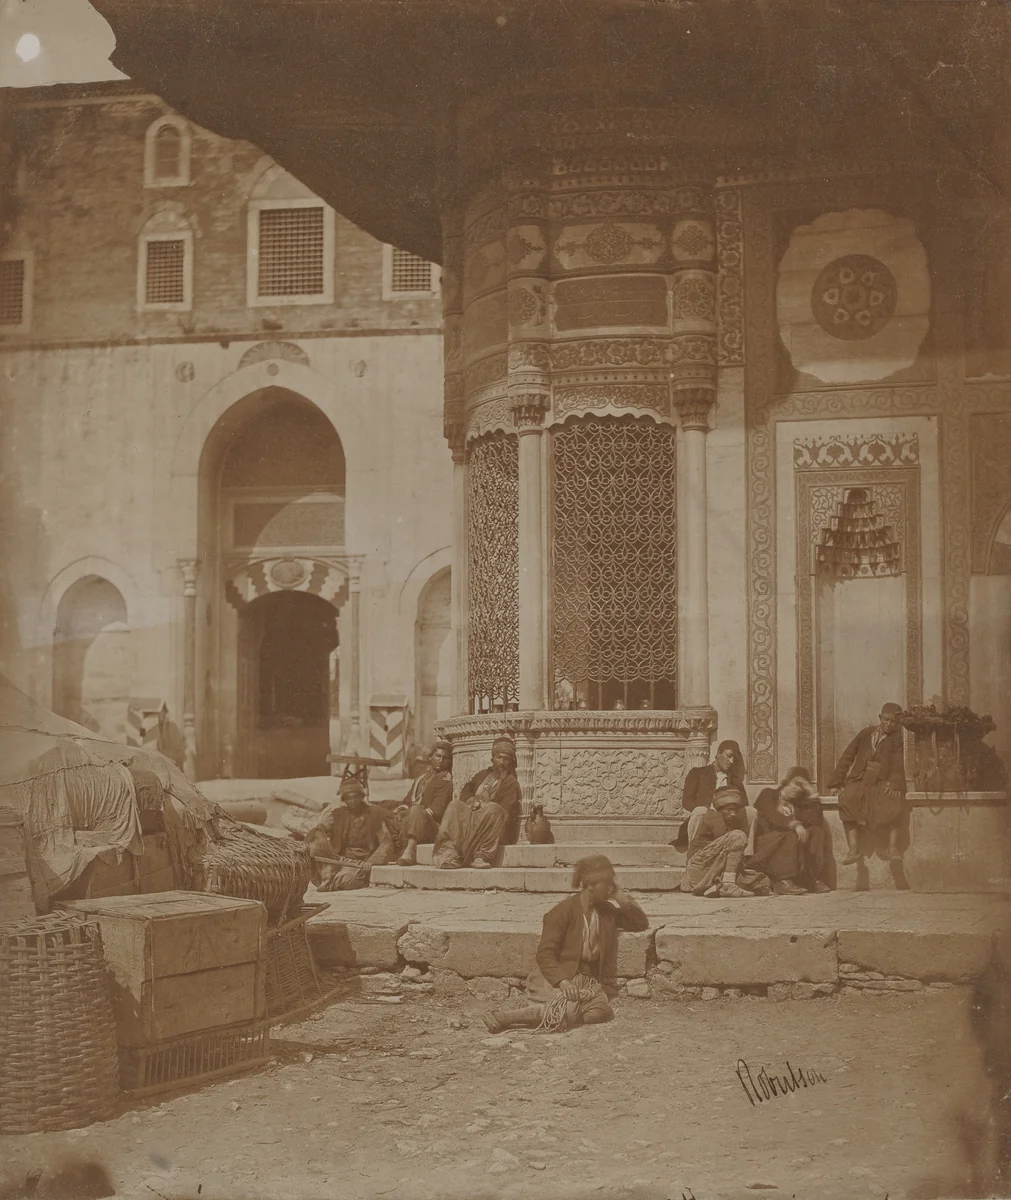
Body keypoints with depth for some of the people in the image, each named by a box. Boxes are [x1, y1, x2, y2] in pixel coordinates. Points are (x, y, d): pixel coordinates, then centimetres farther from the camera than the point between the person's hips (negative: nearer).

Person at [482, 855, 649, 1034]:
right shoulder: (565, 910, -8)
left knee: (601, 1010, -26)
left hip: (587, 979, 6)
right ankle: (502, 1017, -27)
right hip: (557, 975, -6)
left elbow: (641, 924, 17)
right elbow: (545, 954, -11)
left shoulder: (607, 912, 12)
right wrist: (562, 980, -27)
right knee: (569, 1008, -36)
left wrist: (623, 899, 1)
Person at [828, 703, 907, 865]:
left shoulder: (897, 739, 8)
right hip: (860, 781, 2)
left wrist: (895, 784, -24)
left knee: (895, 803, -34)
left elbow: (898, 763, -6)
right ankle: (854, 850, -33)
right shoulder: (866, 734, 15)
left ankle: (893, 848, -31)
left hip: (883, 783, -2)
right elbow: (847, 757, 14)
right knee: (847, 800, -29)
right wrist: (836, 783, 4)